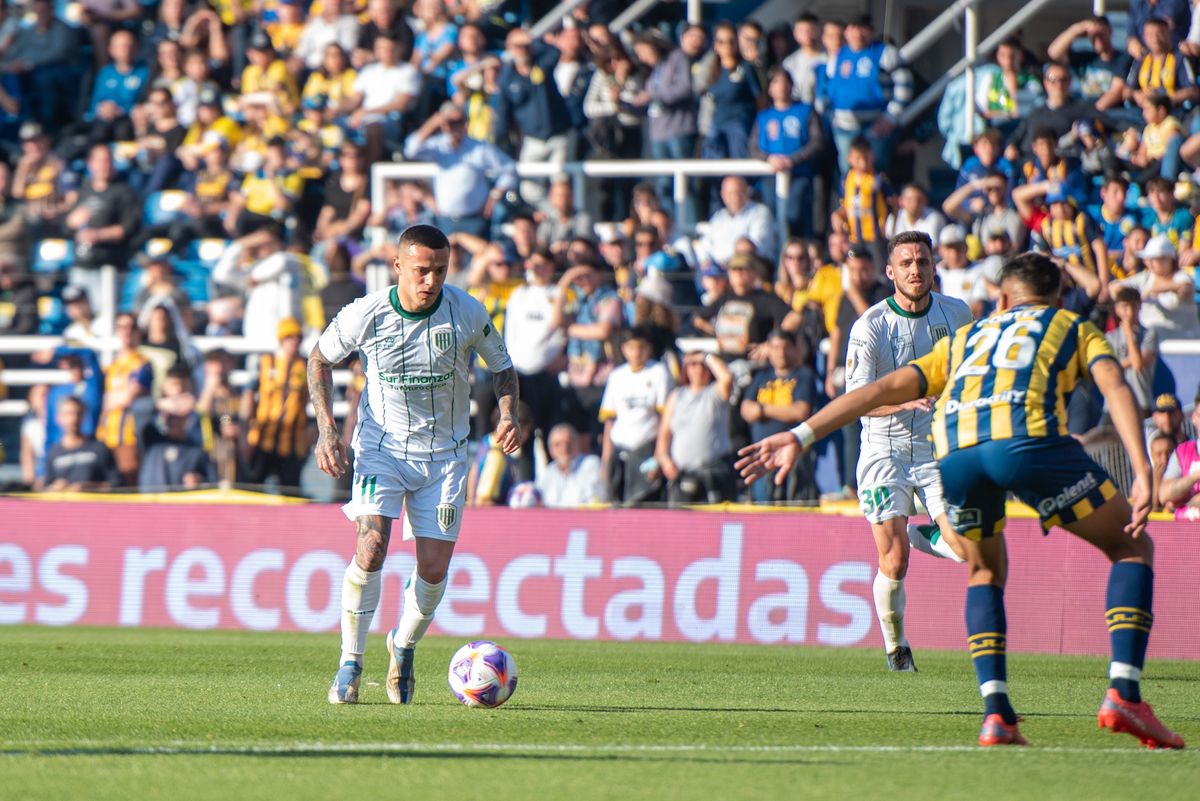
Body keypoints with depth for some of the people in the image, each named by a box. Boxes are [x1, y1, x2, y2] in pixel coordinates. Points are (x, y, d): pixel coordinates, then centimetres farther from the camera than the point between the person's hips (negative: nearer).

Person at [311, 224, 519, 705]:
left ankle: (403, 648, 27)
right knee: (372, 548, -21)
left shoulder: (467, 313, -11)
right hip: (382, 445, -2)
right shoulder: (367, 314, -13)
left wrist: (508, 415, -13)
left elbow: (502, 368, 6)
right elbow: (321, 359, 5)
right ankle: (350, 665, -7)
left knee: (434, 570, -3)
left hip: (444, 453, 2)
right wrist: (326, 427, -7)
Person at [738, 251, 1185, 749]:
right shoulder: (1074, 327, 30)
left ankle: (996, 712, 11)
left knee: (985, 571, 29)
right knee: (1132, 547, 15)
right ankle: (1123, 694, -2)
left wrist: (802, 436, 24)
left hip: (954, 453, 3)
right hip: (1029, 436, -3)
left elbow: (885, 389, 28)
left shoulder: (963, 339, 38)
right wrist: (1143, 473, 0)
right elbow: (1114, 386, 10)